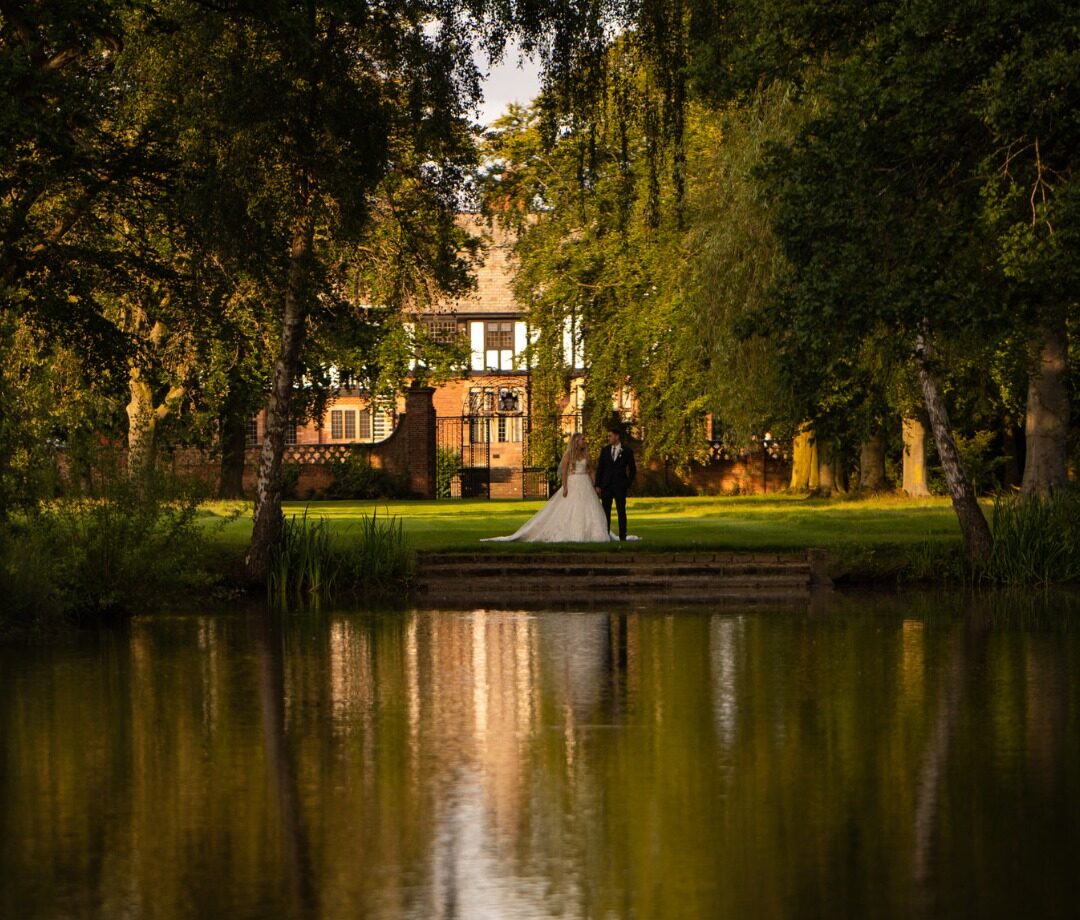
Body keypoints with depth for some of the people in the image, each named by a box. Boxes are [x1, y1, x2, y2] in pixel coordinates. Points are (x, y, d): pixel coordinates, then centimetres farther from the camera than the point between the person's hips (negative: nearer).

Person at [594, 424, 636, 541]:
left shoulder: (627, 451, 0)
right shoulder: (605, 450, 8)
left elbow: (633, 469, 5)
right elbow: (599, 468, 9)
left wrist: (628, 484, -3)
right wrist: (597, 485, 2)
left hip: (620, 486, -3)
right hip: (606, 485, 3)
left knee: (621, 512, -1)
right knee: (606, 511, 1)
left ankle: (622, 536, 1)